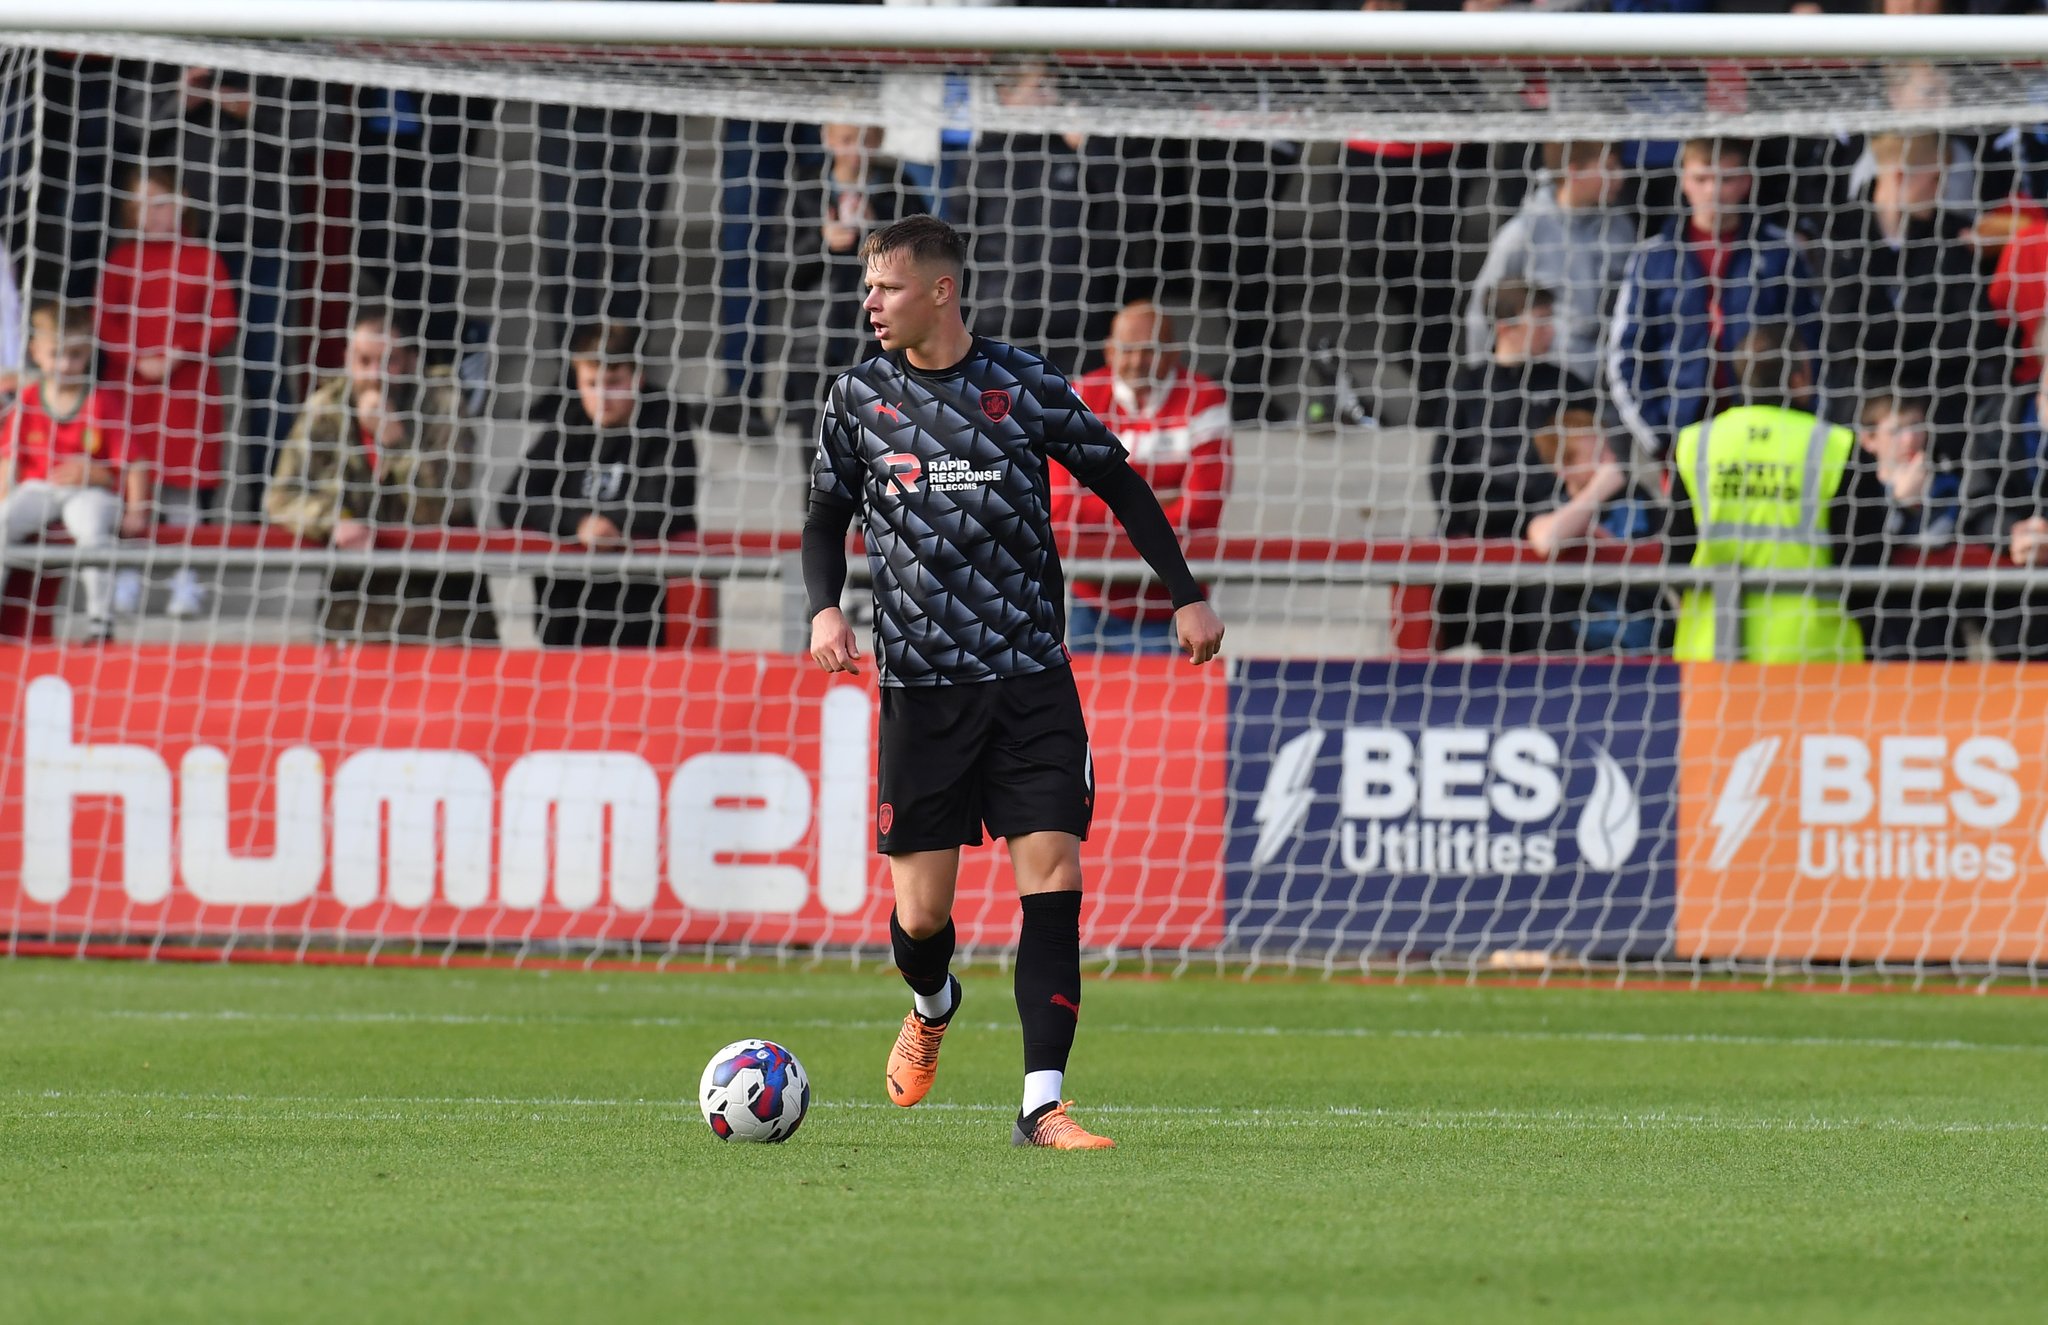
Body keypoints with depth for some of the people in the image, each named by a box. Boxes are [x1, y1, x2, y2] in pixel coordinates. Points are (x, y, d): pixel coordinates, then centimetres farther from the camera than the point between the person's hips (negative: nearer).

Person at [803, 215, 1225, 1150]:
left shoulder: (1022, 384, 1)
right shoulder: (860, 398, 5)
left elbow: (1118, 482, 11)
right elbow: (828, 517, 15)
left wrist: (1185, 593, 8)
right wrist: (825, 607, -4)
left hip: (1032, 681, -1)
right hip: (921, 686, 1)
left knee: (1054, 887, -10)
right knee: (920, 913, 0)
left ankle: (1042, 1107, -7)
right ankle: (932, 1009, 35)